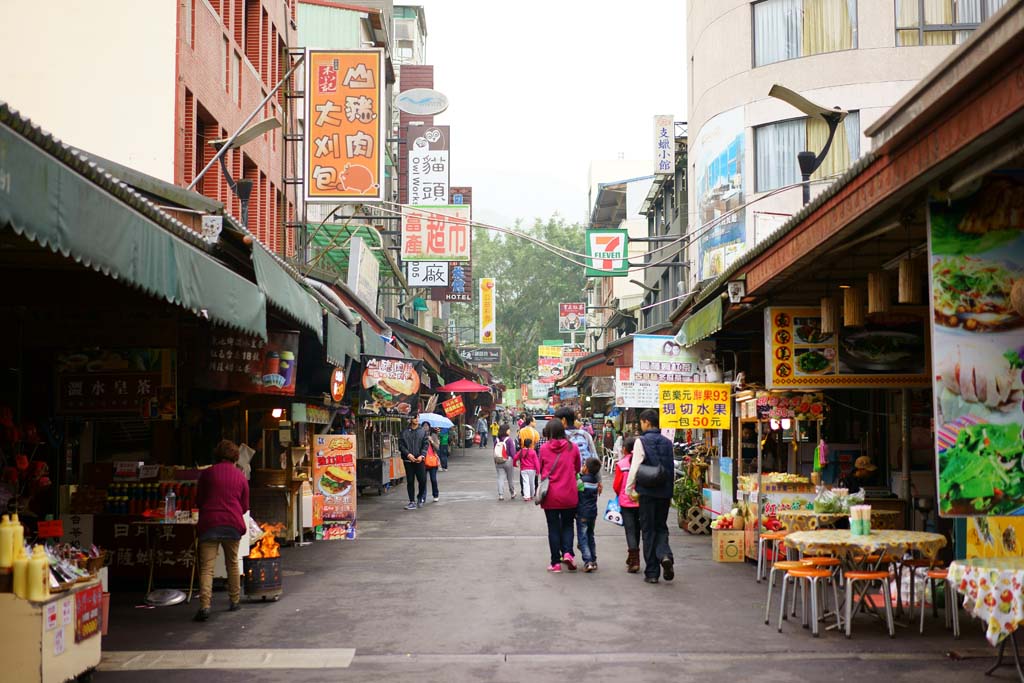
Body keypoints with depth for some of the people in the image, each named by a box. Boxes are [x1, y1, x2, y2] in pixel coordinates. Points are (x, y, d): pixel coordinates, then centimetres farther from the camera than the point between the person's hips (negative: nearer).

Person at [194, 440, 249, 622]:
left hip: (209, 523, -2)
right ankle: (234, 601, 28)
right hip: (233, 524, 2)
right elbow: (245, 506, 13)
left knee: (206, 567, -6)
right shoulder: (240, 476, 8)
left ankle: (204, 605, -20)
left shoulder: (207, 473, 3)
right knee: (232, 563, 20)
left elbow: (198, 500, 10)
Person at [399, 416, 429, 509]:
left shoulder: (422, 432, 7)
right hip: (408, 460, 0)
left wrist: (422, 455, -13)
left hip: (419, 460, 0)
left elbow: (425, 445, 2)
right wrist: (407, 454, -13)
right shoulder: (404, 432, 5)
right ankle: (412, 502, 10)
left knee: (422, 480, -4)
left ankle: (420, 497, 21)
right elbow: (401, 445, 1)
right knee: (410, 481, 3)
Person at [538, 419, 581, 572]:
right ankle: (567, 553, -3)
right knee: (567, 525, 17)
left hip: (550, 495, -1)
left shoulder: (544, 448, -6)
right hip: (569, 495, 1)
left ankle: (556, 562, 10)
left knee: (553, 528, 8)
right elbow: (578, 469, 8)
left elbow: (541, 470, 3)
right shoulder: (572, 447, -3)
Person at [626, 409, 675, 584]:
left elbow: (635, 467, -12)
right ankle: (665, 555, -12)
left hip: (647, 491, -4)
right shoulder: (667, 443, 7)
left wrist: (629, 489, -2)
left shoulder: (642, 441, -8)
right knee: (661, 527, 16)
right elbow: (672, 468, 9)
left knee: (648, 530, 4)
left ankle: (652, 572, 6)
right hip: (664, 492, 4)